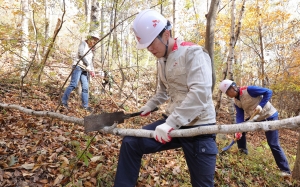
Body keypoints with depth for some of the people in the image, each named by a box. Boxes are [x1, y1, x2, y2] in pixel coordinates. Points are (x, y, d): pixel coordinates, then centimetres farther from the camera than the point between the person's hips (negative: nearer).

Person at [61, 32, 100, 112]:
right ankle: (64, 100, -3)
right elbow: (81, 54, -12)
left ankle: (85, 105, 5)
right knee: (73, 84, -14)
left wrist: (92, 70, 7)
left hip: (85, 69, 7)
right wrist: (88, 65, -13)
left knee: (85, 87, 1)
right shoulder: (83, 43, 2)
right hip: (78, 66, -7)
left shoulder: (91, 49, 22)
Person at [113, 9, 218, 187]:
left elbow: (200, 92, -25)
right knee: (131, 143, -1)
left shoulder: (193, 53, -13)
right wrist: (150, 105, 16)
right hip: (172, 123, 7)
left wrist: (171, 123, -28)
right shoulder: (162, 60, 11)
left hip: (198, 127, -6)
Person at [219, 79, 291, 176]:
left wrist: (260, 106, -32)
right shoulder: (236, 102, -3)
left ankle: (285, 170, 5)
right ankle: (243, 150, 24)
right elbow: (239, 116, -8)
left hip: (269, 116, -7)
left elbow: (268, 92, -21)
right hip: (256, 118, 8)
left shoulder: (249, 90, -25)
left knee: (273, 144, -8)